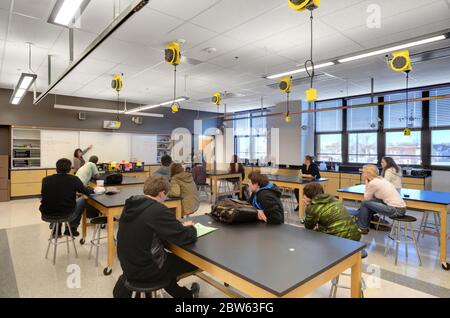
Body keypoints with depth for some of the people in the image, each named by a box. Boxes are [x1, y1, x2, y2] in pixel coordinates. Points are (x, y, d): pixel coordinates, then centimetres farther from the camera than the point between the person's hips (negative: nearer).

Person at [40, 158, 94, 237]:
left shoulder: (46, 180, -2)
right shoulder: (74, 179, -10)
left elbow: (44, 195, 17)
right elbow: (86, 192, 5)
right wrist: (92, 190, 28)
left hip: (47, 214, 4)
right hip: (66, 214, -4)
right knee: (83, 200, 23)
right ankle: (71, 229, 29)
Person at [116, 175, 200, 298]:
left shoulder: (132, 204, -1)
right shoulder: (158, 210, -25)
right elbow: (187, 238, -23)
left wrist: (179, 225, 6)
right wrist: (190, 227, 0)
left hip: (128, 266, 8)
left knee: (170, 256, 31)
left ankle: (185, 293, 44)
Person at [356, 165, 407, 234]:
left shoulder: (373, 183, -13)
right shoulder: (381, 179, 13)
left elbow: (366, 198, -2)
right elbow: (371, 197, 17)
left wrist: (366, 182, -1)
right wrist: (367, 183, 12)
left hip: (396, 210, -9)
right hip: (401, 208, 9)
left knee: (365, 203, -4)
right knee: (370, 202, 17)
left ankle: (362, 227, 11)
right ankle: (366, 224, 28)